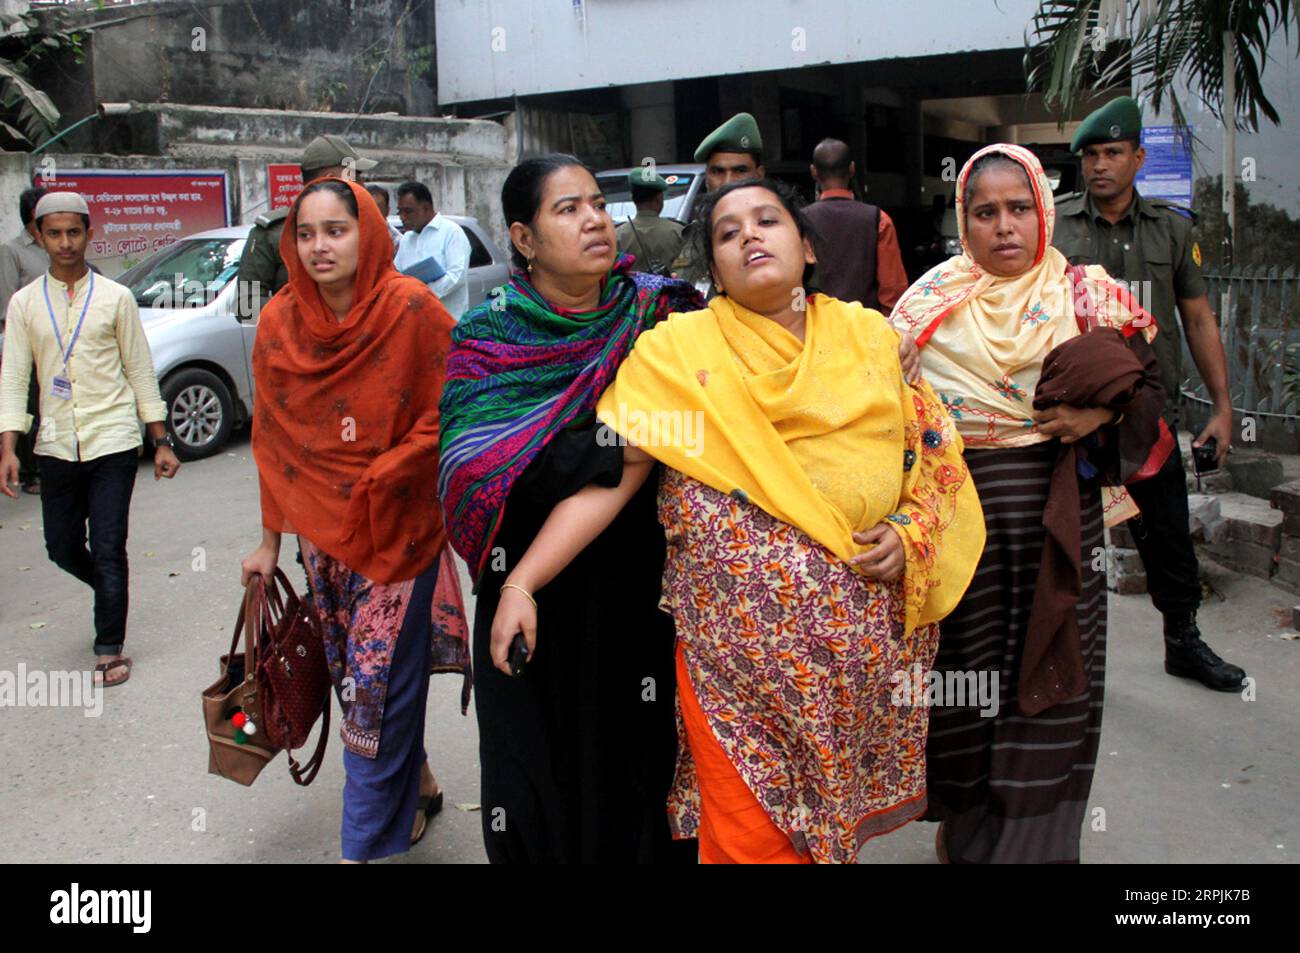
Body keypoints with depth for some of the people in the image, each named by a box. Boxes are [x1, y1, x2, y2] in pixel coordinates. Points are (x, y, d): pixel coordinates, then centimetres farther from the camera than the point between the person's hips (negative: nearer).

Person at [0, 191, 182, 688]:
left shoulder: (115, 298, 1)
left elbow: (140, 371, 3)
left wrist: (162, 442, 2)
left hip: (113, 442, -3)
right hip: (57, 446, 3)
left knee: (108, 550, -4)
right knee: (62, 548, 12)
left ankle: (109, 649, 9)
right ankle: (112, 591, 42)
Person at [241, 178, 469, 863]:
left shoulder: (412, 309, -13)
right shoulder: (279, 323, 0)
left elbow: (445, 414, -9)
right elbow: (272, 439, 7)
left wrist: (378, 481, -16)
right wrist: (270, 541, 11)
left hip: (400, 525, -4)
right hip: (324, 529, 5)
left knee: (379, 680, 0)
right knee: (352, 671, 13)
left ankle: (364, 843, 15)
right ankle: (416, 787, 37)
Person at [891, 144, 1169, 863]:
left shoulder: (1086, 294, 4)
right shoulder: (931, 302, 3)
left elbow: (1148, 386, 5)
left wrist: (1105, 412, -17)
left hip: (1056, 518, 1)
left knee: (1047, 672, 6)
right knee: (961, 665, 9)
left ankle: (1035, 835, 27)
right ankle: (965, 822, 32)